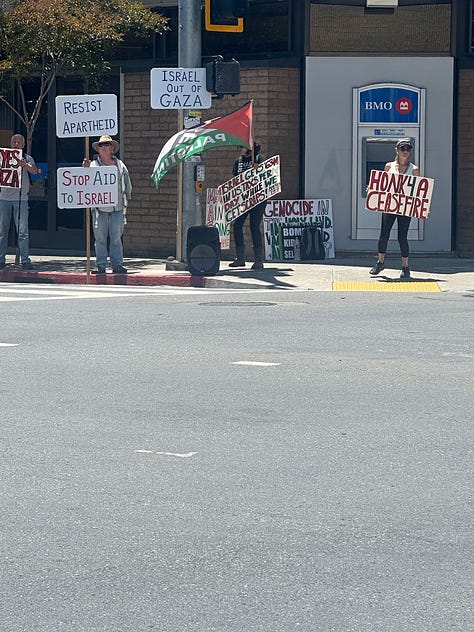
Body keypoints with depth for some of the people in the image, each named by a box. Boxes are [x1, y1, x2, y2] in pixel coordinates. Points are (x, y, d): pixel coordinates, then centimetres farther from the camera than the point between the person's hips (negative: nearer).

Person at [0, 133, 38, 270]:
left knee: (23, 231, -7)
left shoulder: (27, 158, 5)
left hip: (21, 198, -2)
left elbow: (34, 171, -12)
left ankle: (25, 260, -5)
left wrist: (25, 165, -34)